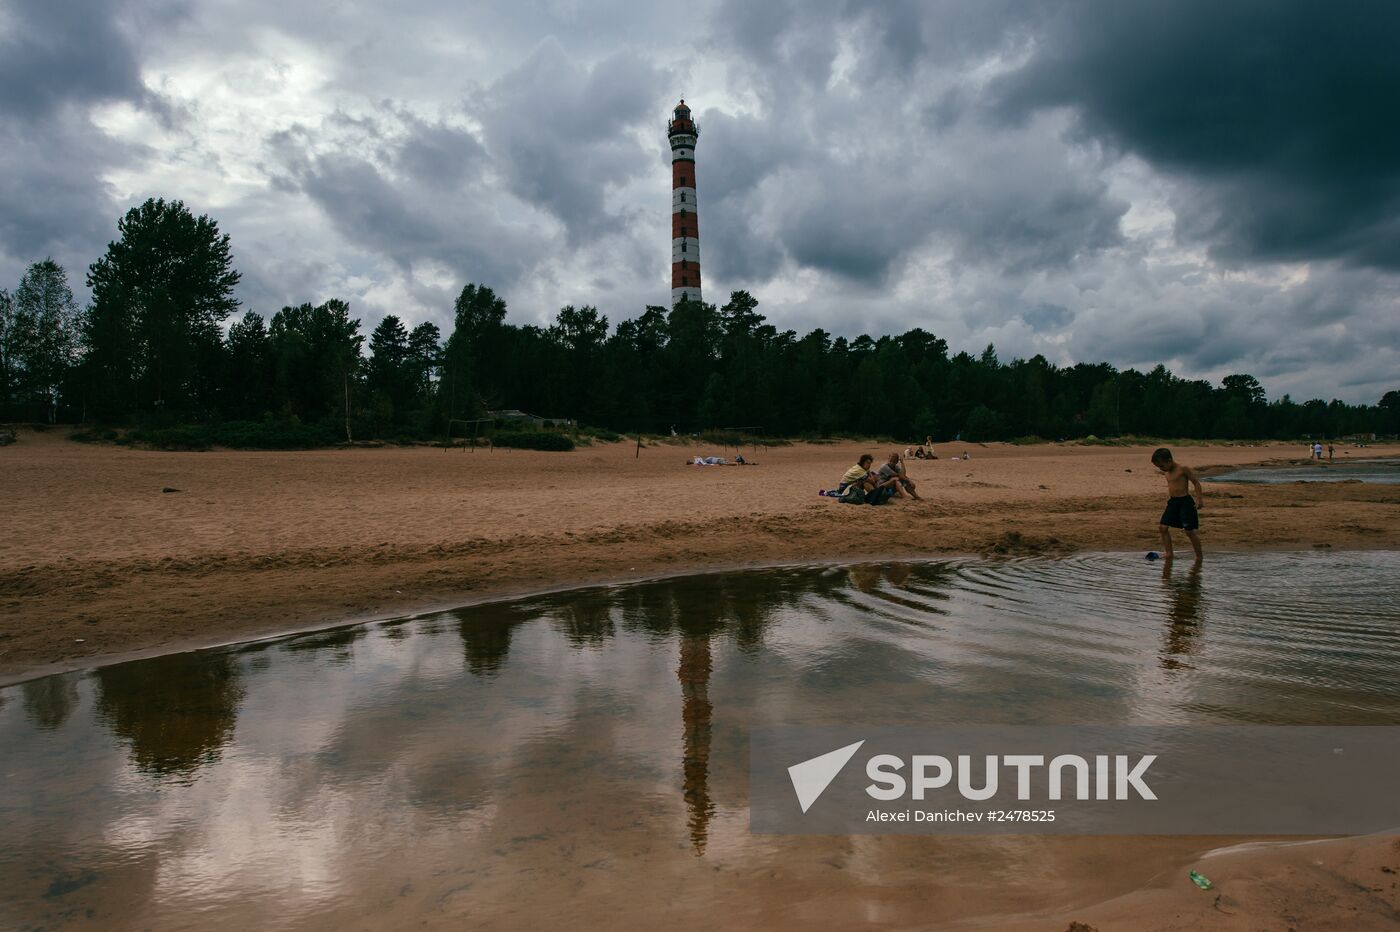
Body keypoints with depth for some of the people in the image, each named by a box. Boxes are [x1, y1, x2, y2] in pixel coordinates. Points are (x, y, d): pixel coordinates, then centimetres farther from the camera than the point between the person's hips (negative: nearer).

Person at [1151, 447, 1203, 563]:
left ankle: (1199, 557, 7)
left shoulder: (1183, 468, -13)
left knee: (1189, 531, -5)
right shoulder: (1167, 472, 10)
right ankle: (1168, 553, 8)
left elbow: (1196, 482, -9)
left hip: (1185, 502, -8)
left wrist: (1198, 499, -13)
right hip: (1172, 502, 8)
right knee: (1163, 527, 1)